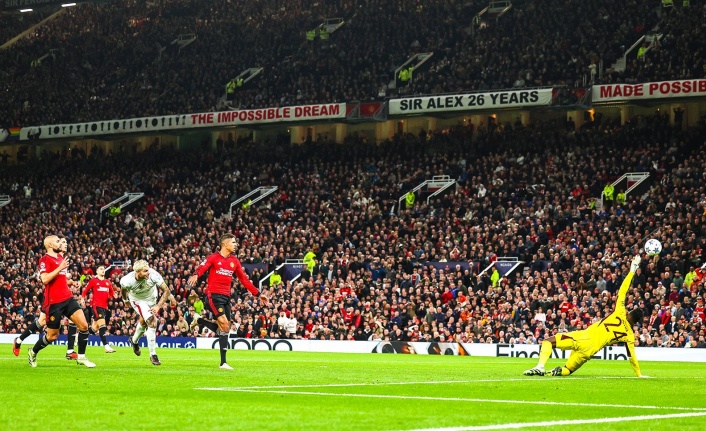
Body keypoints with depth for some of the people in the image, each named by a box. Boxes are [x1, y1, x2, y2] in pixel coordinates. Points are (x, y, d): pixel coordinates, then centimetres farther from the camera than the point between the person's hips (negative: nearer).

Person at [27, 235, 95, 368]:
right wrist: (60, 268, -22)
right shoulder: (45, 260, -10)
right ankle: (33, 352, 29)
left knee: (84, 325, -8)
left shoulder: (60, 257, 15)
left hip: (68, 298, 7)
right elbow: (45, 279, -23)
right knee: (52, 336, 3)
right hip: (54, 302, -7)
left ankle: (81, 357, 4)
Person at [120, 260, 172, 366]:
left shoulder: (153, 275, -37)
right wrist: (125, 299, 9)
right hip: (138, 300, -3)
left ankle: (134, 341, 56)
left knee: (144, 321, 25)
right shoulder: (128, 281, -37)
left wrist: (158, 306, -36)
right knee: (152, 322, -19)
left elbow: (166, 291, -28)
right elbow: (123, 289, -10)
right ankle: (152, 355, -10)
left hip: (152, 297, 3)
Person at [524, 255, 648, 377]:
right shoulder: (629, 336, 7)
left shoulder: (620, 313, 3)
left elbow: (622, 292, 7)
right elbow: (632, 357, 9)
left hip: (584, 337, -2)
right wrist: (639, 375, 22)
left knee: (548, 341, 13)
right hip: (590, 351, 3)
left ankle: (540, 367, -14)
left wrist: (632, 270, 15)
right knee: (567, 370, 22)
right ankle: (559, 371, -18)